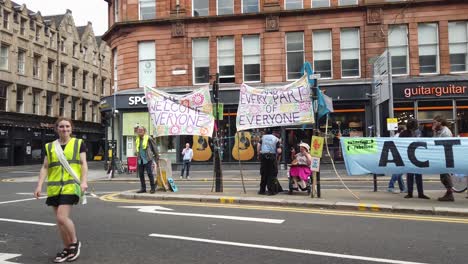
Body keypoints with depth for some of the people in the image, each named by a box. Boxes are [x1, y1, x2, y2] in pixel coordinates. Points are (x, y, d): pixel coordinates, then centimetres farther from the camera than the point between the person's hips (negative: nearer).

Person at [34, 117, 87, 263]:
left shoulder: (78, 143, 5)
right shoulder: (49, 146, 12)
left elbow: (83, 164, 0)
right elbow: (45, 167, 11)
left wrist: (84, 181, -13)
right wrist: (39, 185, 1)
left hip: (71, 185, -4)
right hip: (54, 187, 4)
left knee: (62, 217, -15)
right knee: (59, 220, 9)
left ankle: (75, 242, 9)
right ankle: (67, 248, 24)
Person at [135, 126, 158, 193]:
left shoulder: (148, 138, -5)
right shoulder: (138, 139, 12)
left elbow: (154, 147, -1)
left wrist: (156, 157, -1)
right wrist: (137, 156, 17)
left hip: (147, 159, -6)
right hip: (140, 159, 6)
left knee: (149, 173, -7)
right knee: (141, 174, 7)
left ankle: (153, 188, 4)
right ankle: (143, 188, 16)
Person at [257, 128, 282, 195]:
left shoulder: (263, 137, 11)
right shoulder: (276, 139, 6)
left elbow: (258, 145, -3)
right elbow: (279, 151, -4)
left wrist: (258, 154, 6)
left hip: (263, 156, 2)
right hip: (272, 156, -2)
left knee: (263, 174, 11)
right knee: (272, 174, 5)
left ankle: (262, 190, 16)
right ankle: (270, 191, 4)